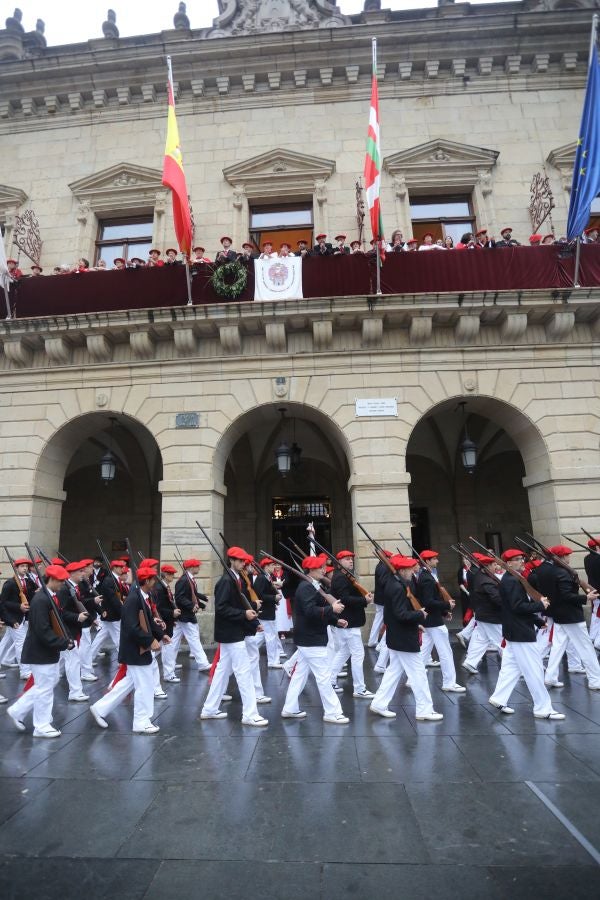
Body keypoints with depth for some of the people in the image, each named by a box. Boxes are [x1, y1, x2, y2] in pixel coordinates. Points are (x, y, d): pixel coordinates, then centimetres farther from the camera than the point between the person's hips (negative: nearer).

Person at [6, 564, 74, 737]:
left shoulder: (51, 597, 6)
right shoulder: (41, 600, -25)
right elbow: (42, 631, -27)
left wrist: (65, 638, 1)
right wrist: (64, 643, -24)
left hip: (48, 650, 10)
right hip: (40, 651, -10)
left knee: (48, 683, 20)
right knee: (45, 688, 3)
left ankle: (18, 711, 33)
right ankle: (42, 726, 19)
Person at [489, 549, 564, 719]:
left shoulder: (509, 579, 12)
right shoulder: (513, 581, -20)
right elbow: (518, 606, -25)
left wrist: (536, 612, 8)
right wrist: (540, 605, -16)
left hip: (513, 632, 10)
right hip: (521, 633, -10)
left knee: (511, 666, 15)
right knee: (534, 669, -1)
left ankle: (499, 698, 21)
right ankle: (543, 708, 9)